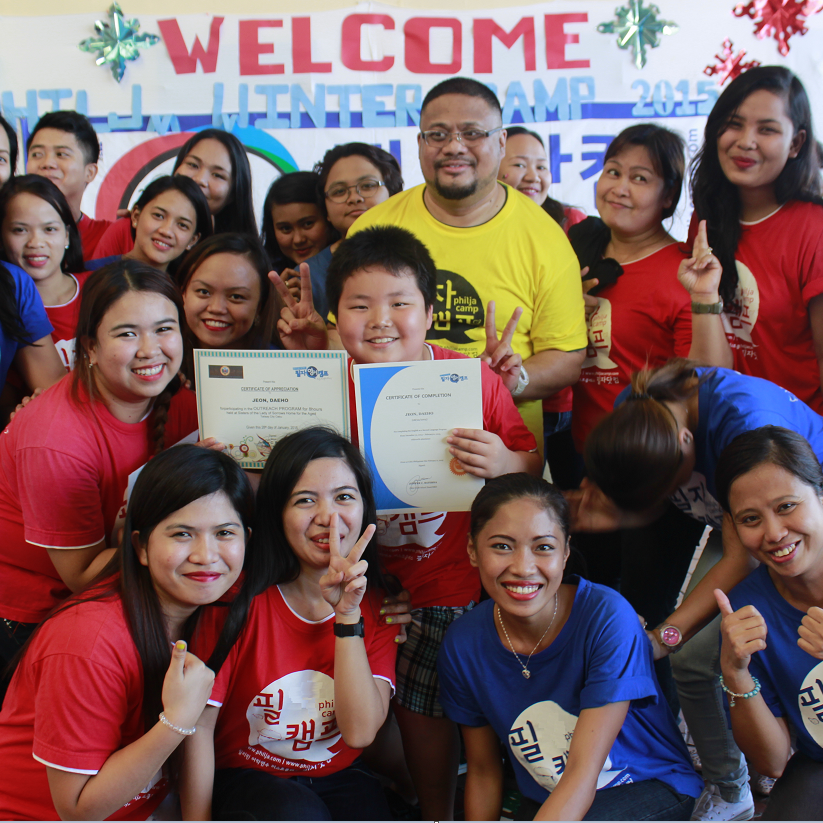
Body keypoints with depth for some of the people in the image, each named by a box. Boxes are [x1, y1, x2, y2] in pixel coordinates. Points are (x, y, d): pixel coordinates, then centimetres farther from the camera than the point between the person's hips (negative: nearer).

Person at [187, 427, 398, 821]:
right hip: (246, 779, -3)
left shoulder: (380, 606, -3)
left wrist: (348, 615, -21)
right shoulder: (240, 598, -12)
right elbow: (199, 724, -10)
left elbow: (360, 730, -15)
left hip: (341, 780, 3)